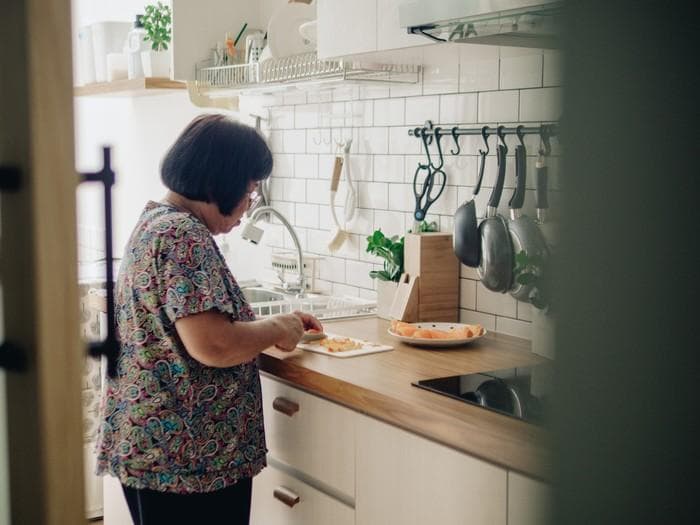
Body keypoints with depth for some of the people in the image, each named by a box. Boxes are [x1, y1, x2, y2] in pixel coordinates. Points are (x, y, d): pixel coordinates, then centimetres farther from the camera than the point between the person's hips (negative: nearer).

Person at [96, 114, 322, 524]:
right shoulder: (184, 236, -20)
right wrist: (277, 328, -11)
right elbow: (211, 345, -28)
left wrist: (276, 325, 12)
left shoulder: (158, 222, 11)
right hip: (184, 455, -10)